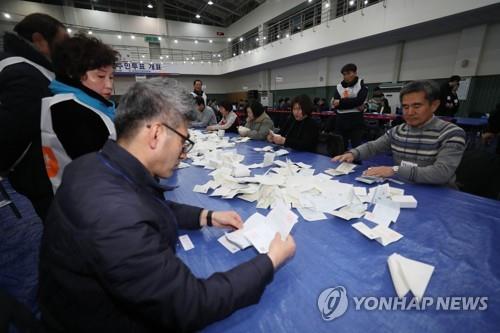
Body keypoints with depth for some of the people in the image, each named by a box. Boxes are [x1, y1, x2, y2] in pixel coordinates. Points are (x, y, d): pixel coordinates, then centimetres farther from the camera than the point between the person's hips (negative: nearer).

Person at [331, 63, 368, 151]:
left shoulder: (362, 85, 2)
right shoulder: (339, 87, 9)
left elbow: (359, 100, -16)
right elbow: (335, 105, -5)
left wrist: (341, 102, -11)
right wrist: (354, 104, -13)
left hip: (356, 123, -3)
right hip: (341, 123, 3)